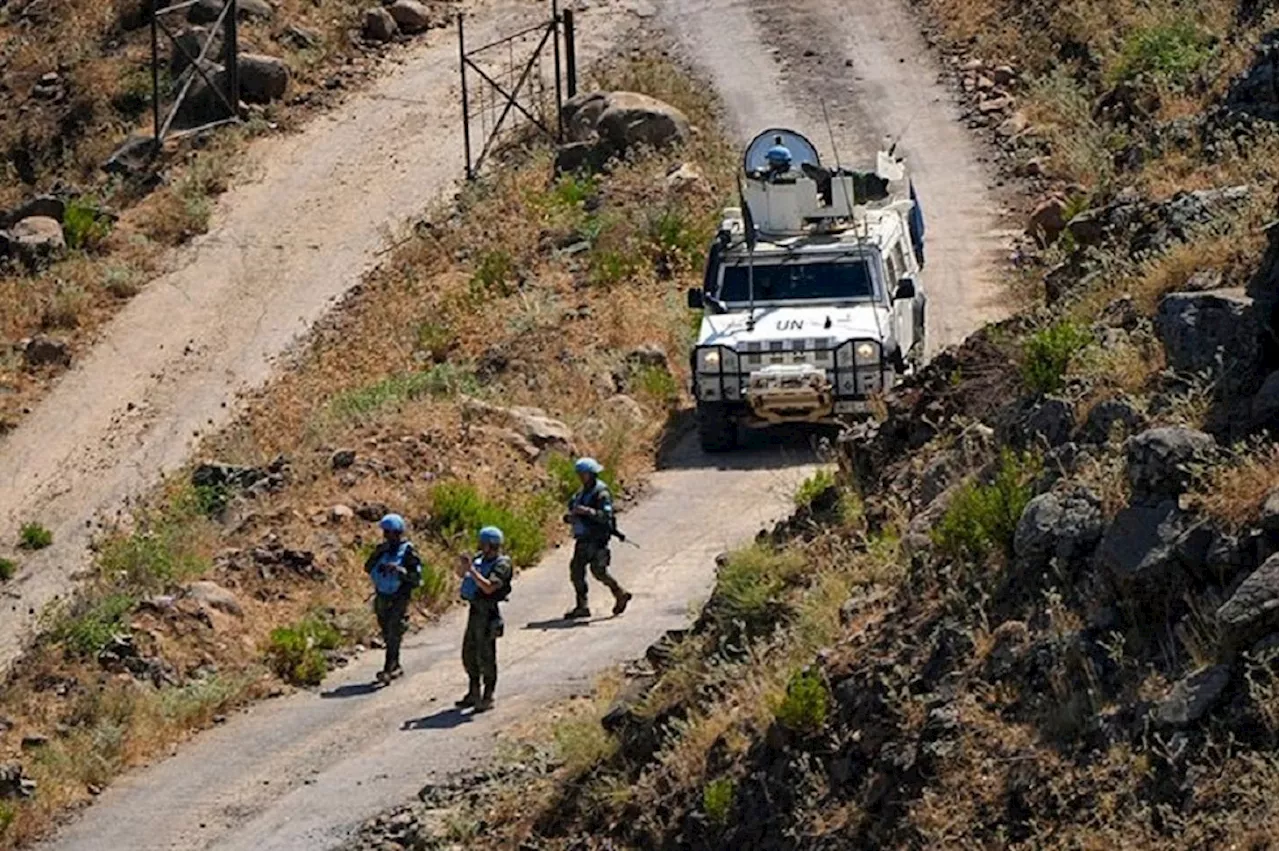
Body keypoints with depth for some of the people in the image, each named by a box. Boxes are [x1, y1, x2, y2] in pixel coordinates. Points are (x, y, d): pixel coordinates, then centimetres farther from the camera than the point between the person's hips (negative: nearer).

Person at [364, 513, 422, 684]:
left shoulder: (407, 552, -9)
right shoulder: (383, 549, 8)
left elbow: (417, 578, -12)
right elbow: (368, 568, 2)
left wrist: (399, 570, -25)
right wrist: (378, 554, -12)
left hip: (398, 600, -6)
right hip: (382, 598, 6)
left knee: (393, 636, -11)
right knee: (387, 636, 14)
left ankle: (388, 670, -14)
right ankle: (396, 666, 26)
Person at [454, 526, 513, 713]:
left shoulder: (502, 564, -14)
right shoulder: (480, 557, 11)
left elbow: (489, 587, -26)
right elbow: (461, 574, 19)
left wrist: (472, 570, -23)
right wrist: (463, 565, -4)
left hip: (487, 613, -9)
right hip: (474, 610, 9)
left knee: (486, 655, -3)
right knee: (469, 653, 14)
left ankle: (488, 697, 4)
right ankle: (474, 694, 25)